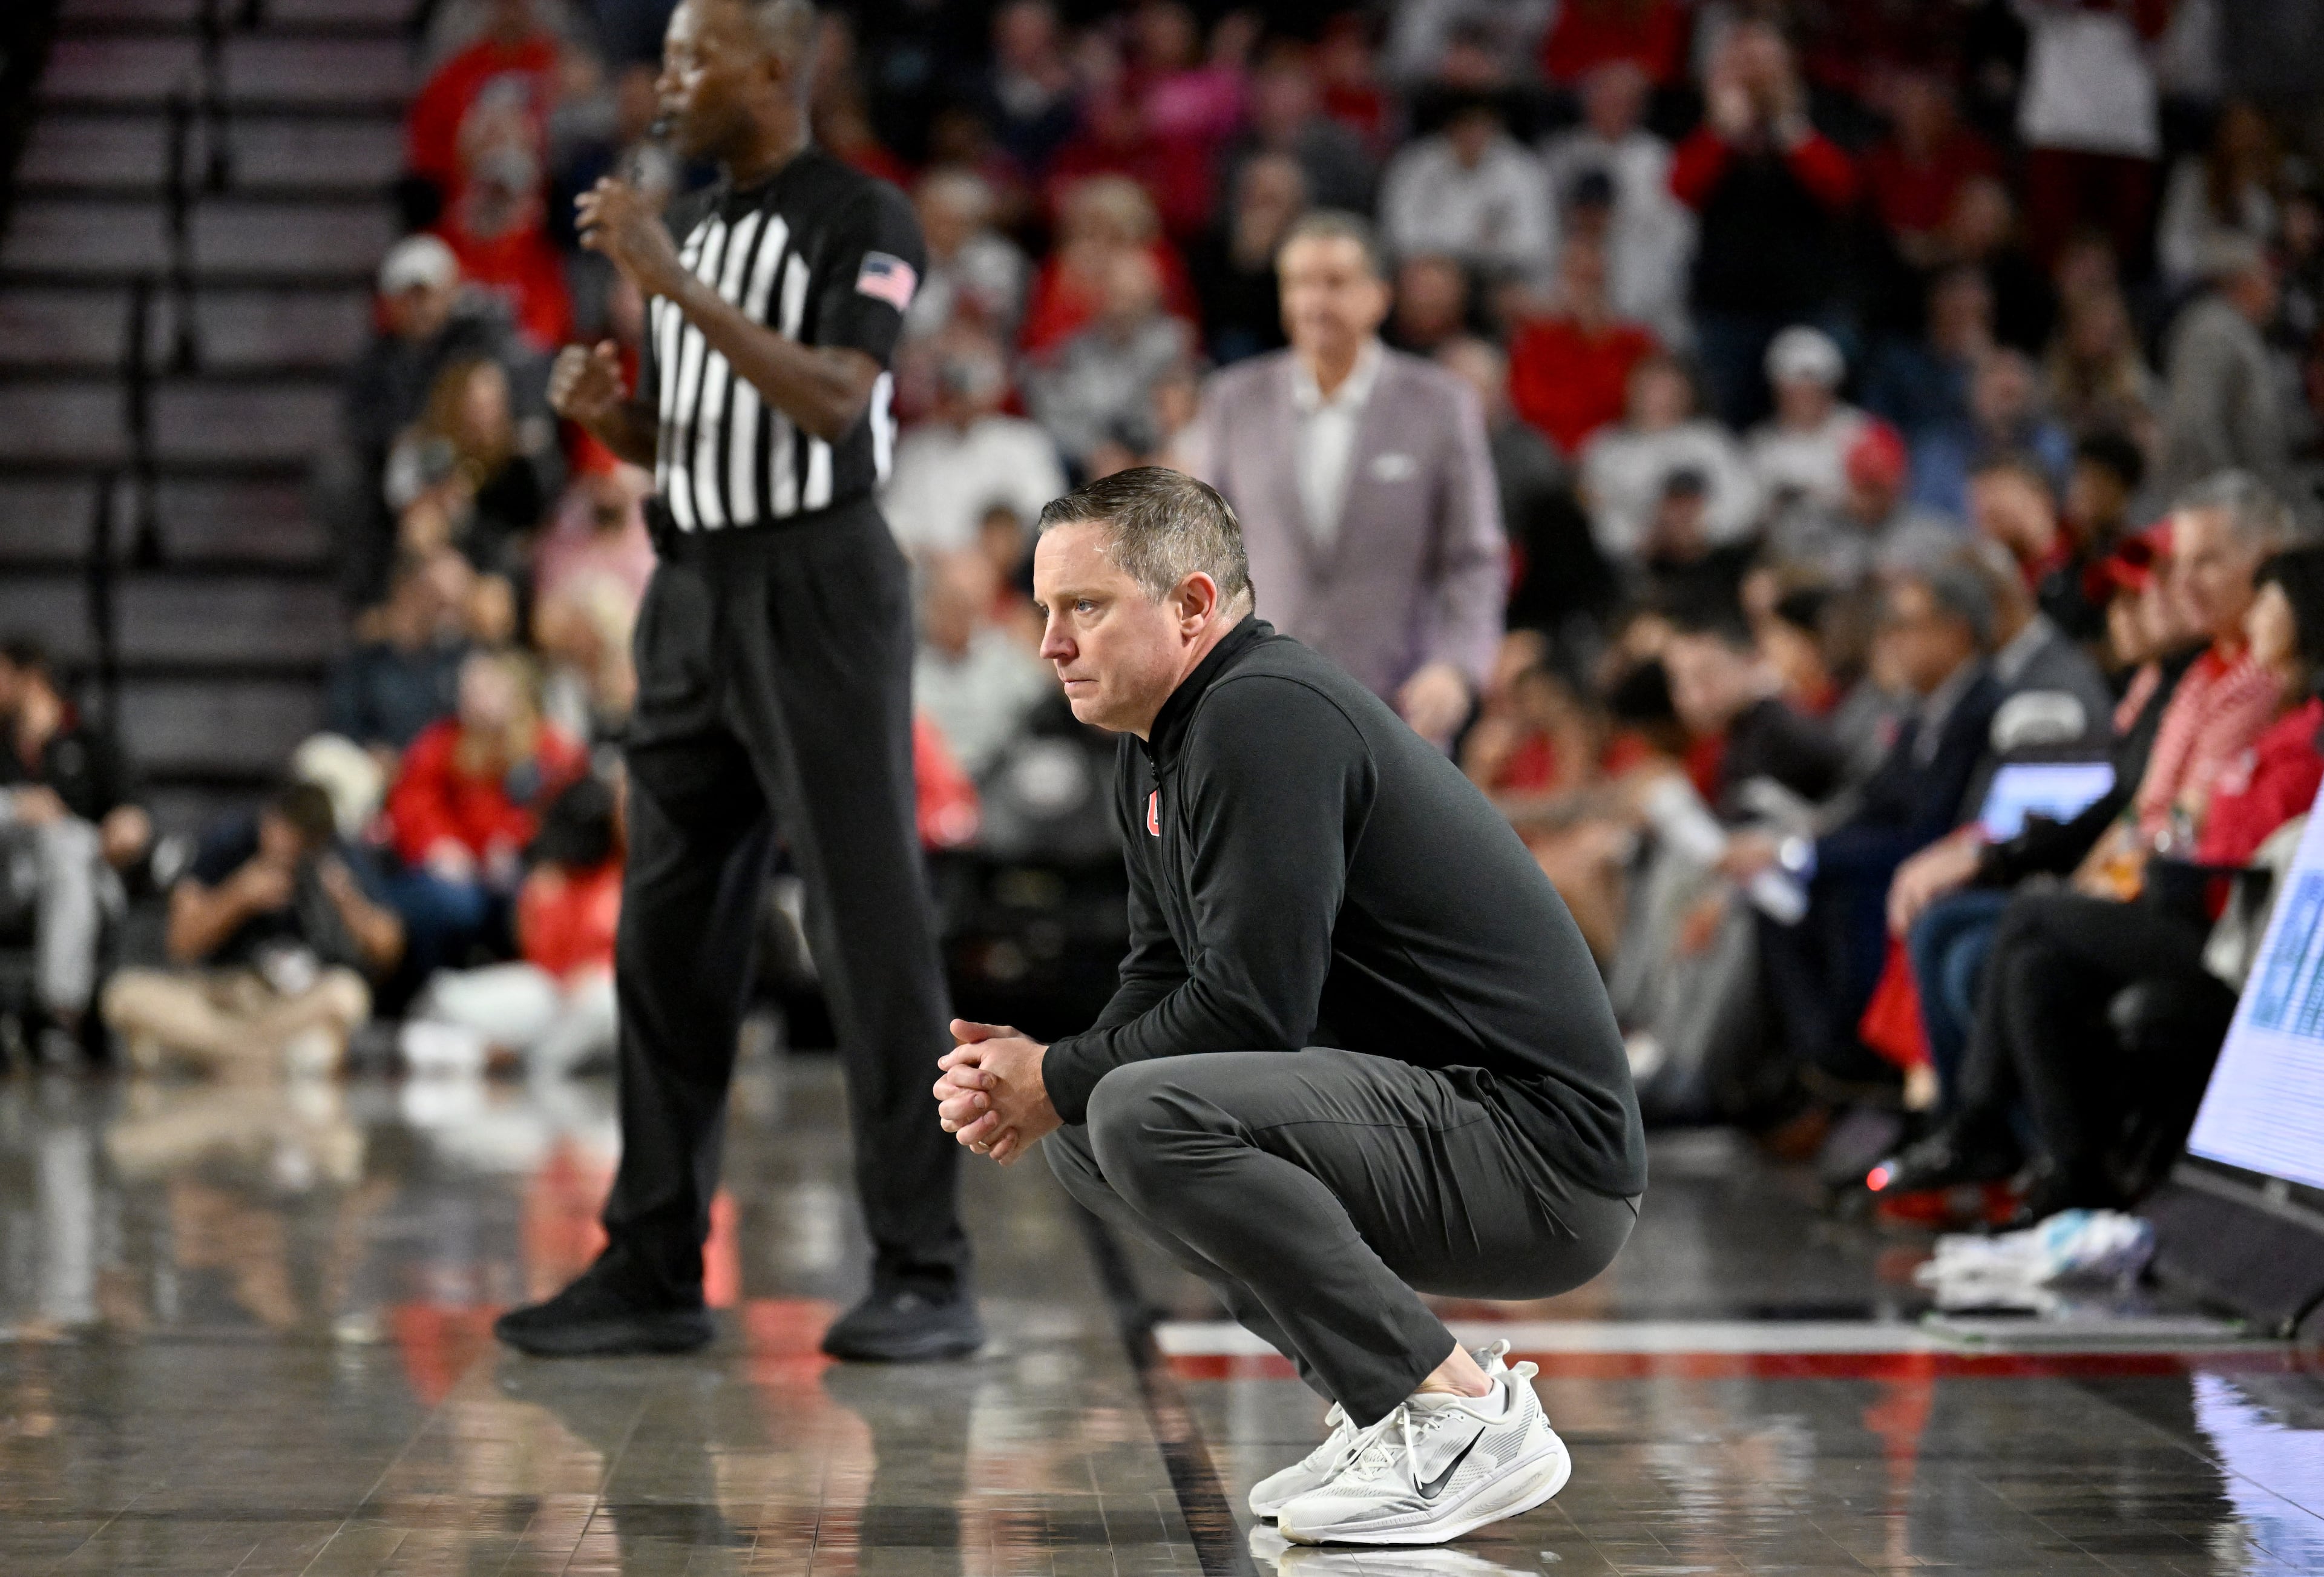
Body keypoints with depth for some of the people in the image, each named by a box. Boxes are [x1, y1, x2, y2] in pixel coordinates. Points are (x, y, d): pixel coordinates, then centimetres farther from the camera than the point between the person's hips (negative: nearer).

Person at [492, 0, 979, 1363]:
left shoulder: (866, 221, -6)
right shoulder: (689, 227, 18)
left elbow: (833, 398, -21)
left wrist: (676, 283, -23)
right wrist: (607, 410, 0)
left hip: (819, 590, -8)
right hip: (694, 597, 8)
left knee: (872, 929, -7)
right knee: (669, 935, 6)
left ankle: (927, 1277, -4)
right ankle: (655, 1270, 10)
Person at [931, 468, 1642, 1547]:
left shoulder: (1266, 717, -17)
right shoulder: (1156, 754, 15)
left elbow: (1252, 1005, -22)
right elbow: (1163, 982, 18)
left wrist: (1059, 1082, -8)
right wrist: (1031, 1084, -1)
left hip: (1536, 1147, -11)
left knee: (1145, 1115, -26)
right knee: (1085, 1135, 14)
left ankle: (1463, 1414, -17)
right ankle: (1389, 1407, 11)